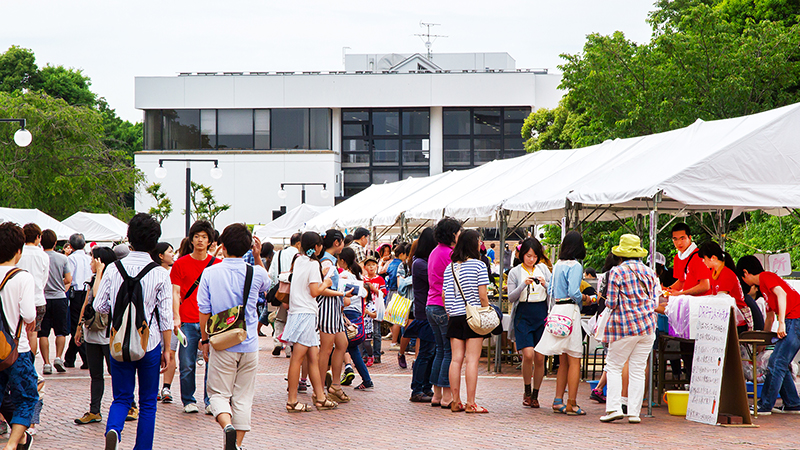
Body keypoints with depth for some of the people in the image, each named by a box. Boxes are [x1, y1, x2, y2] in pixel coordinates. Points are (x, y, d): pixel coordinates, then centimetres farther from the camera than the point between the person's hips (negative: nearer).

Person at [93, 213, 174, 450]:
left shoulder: (113, 269, -3)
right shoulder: (160, 273, -8)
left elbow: (99, 306, 0)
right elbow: (165, 316, -6)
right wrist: (167, 349, 3)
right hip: (150, 342, -1)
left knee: (122, 397, 11)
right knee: (148, 401, 11)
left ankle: (113, 429, -18)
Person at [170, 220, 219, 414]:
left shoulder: (217, 264, 8)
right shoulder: (181, 264, 6)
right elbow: (175, 293, 4)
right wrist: (176, 317, -7)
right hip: (188, 322, 0)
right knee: (187, 365, 1)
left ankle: (210, 401, 8)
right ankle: (188, 401, 13)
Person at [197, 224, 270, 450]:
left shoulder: (210, 273, -7)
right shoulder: (256, 272, -3)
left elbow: (204, 311, -3)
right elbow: (267, 284, 23)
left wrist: (205, 339, 9)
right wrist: (258, 257, 18)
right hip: (249, 345, 2)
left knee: (219, 393, 7)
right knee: (243, 397, 10)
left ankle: (227, 425, -20)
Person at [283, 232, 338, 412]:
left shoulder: (299, 260, 14)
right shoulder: (313, 264, -10)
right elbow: (315, 292, -13)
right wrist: (325, 283, 4)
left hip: (298, 312, 9)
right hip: (306, 313, -9)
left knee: (314, 357, 10)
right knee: (297, 358, -7)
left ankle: (320, 397, 12)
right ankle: (292, 401, -5)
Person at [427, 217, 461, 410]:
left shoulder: (434, 252, 15)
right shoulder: (449, 254, -14)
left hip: (431, 306, 9)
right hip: (446, 307, -9)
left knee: (441, 350, 14)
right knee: (450, 351, -4)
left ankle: (437, 394, 16)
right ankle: (447, 396, -3)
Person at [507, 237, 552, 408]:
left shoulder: (543, 268, 10)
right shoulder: (515, 272, 5)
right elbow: (511, 297, -1)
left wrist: (545, 284, -12)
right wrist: (523, 285, -16)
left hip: (542, 314, 2)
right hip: (523, 315, -2)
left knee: (540, 358, 0)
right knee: (528, 354, -16)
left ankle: (535, 395, 13)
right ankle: (527, 391, 5)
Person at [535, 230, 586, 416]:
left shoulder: (557, 265, 11)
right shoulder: (575, 266, -11)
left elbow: (551, 290, 15)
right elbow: (573, 292, -19)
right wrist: (581, 299, 0)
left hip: (557, 309, 7)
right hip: (570, 310, -7)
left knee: (563, 360, 14)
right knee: (574, 360, -3)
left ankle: (558, 400, 15)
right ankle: (571, 405, -3)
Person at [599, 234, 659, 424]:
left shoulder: (617, 272, -6)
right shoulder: (650, 272, 9)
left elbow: (611, 303, -7)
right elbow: (655, 300, 12)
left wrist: (607, 302, 14)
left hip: (624, 327, -4)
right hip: (648, 325, 4)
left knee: (614, 367, 6)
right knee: (638, 371, 6)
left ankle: (614, 407, -5)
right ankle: (634, 412, 4)